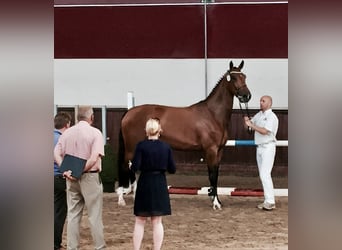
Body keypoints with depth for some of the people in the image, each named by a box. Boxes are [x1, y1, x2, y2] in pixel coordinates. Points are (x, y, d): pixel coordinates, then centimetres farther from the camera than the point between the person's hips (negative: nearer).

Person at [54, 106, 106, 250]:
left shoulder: (67, 133, 6)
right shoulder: (95, 133, -8)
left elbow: (56, 154, -2)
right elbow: (94, 158, -19)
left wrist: (66, 171, -10)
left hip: (71, 178, 4)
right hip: (90, 177, -4)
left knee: (73, 215, 10)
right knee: (94, 216, 3)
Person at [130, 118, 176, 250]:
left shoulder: (141, 146, -10)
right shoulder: (166, 147, -2)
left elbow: (135, 167, -15)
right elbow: (172, 169, 0)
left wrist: (131, 166, 7)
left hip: (145, 184, -2)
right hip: (160, 185, 2)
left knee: (140, 221, 8)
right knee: (157, 222, 10)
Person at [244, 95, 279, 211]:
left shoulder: (272, 116, -11)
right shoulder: (259, 115, 14)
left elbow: (265, 131, -22)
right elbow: (250, 124, 18)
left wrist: (251, 125, -22)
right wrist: (247, 121, -4)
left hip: (268, 147, -8)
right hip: (259, 148, 8)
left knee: (265, 174, -16)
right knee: (262, 175, 8)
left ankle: (270, 202, -17)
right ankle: (267, 200, 11)